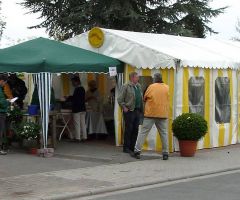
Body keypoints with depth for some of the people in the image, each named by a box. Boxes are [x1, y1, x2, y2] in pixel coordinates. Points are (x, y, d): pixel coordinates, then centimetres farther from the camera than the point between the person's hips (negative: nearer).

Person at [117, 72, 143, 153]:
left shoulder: (138, 86, 14)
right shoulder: (126, 86, -7)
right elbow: (120, 99, -8)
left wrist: (141, 109, 11)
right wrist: (124, 107, -12)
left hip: (137, 111, 7)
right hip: (129, 111, -7)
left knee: (135, 130, 8)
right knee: (128, 129, -2)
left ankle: (132, 147, 16)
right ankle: (126, 148, 5)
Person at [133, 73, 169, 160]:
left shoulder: (151, 87, -3)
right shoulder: (166, 87, 5)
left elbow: (144, 98, 4)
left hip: (150, 113, -2)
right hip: (163, 114, 2)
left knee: (143, 132, 2)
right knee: (164, 133, 9)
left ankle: (137, 150, -1)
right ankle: (165, 153, 8)